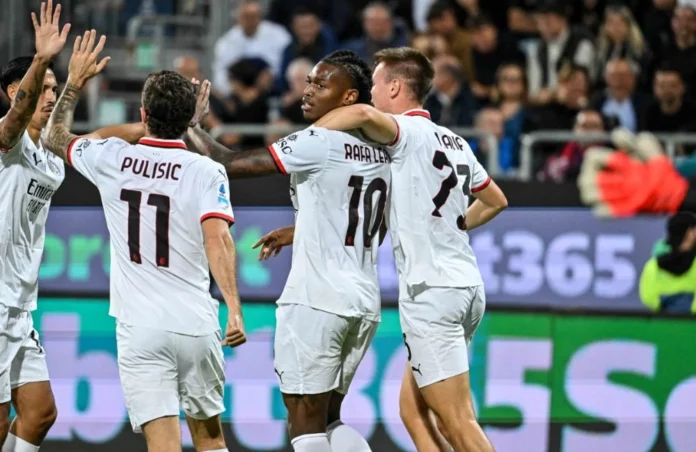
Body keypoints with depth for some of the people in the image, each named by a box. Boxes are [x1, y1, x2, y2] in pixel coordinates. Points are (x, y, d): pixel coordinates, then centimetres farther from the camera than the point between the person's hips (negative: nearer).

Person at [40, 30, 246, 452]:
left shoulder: (113, 159, 2)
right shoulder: (207, 171, -4)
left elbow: (54, 137, 22)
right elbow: (218, 238, -18)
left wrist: (75, 82, 31)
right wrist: (234, 309, -22)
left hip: (140, 327, 0)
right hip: (196, 323, 0)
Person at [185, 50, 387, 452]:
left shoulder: (318, 143, -11)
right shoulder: (382, 152, 12)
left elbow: (230, 164, -11)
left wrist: (190, 128, 5)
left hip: (316, 299, -8)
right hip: (365, 302, 8)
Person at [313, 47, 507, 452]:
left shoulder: (409, 131, -8)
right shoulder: (455, 143, 16)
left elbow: (363, 113, -30)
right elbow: (496, 201, 30)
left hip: (430, 292, -9)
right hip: (467, 286, 9)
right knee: (413, 410, 13)